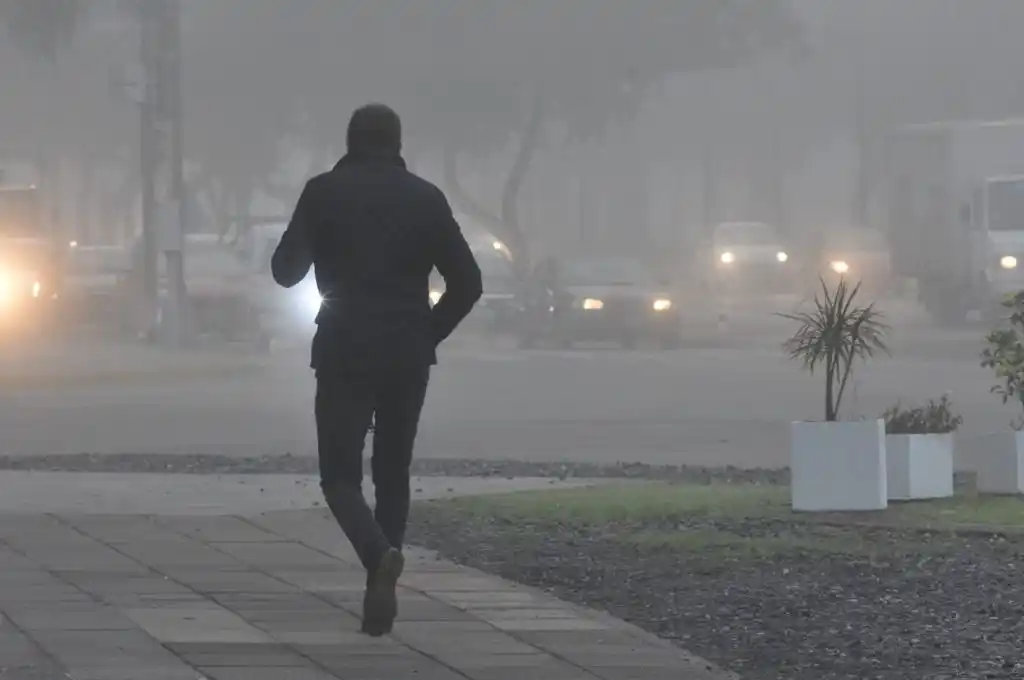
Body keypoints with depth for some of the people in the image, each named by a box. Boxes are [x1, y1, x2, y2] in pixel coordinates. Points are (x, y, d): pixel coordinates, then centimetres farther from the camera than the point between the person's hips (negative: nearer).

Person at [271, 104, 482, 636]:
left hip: (345, 353, -2)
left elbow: (286, 270, -2)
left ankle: (380, 554, -26)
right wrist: (428, 333, 10)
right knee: (393, 472, 15)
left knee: (340, 475, 3)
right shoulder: (425, 198, 3)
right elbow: (467, 282, -1)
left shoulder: (324, 192, -2)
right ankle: (380, 593, 11)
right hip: (408, 357, 2)